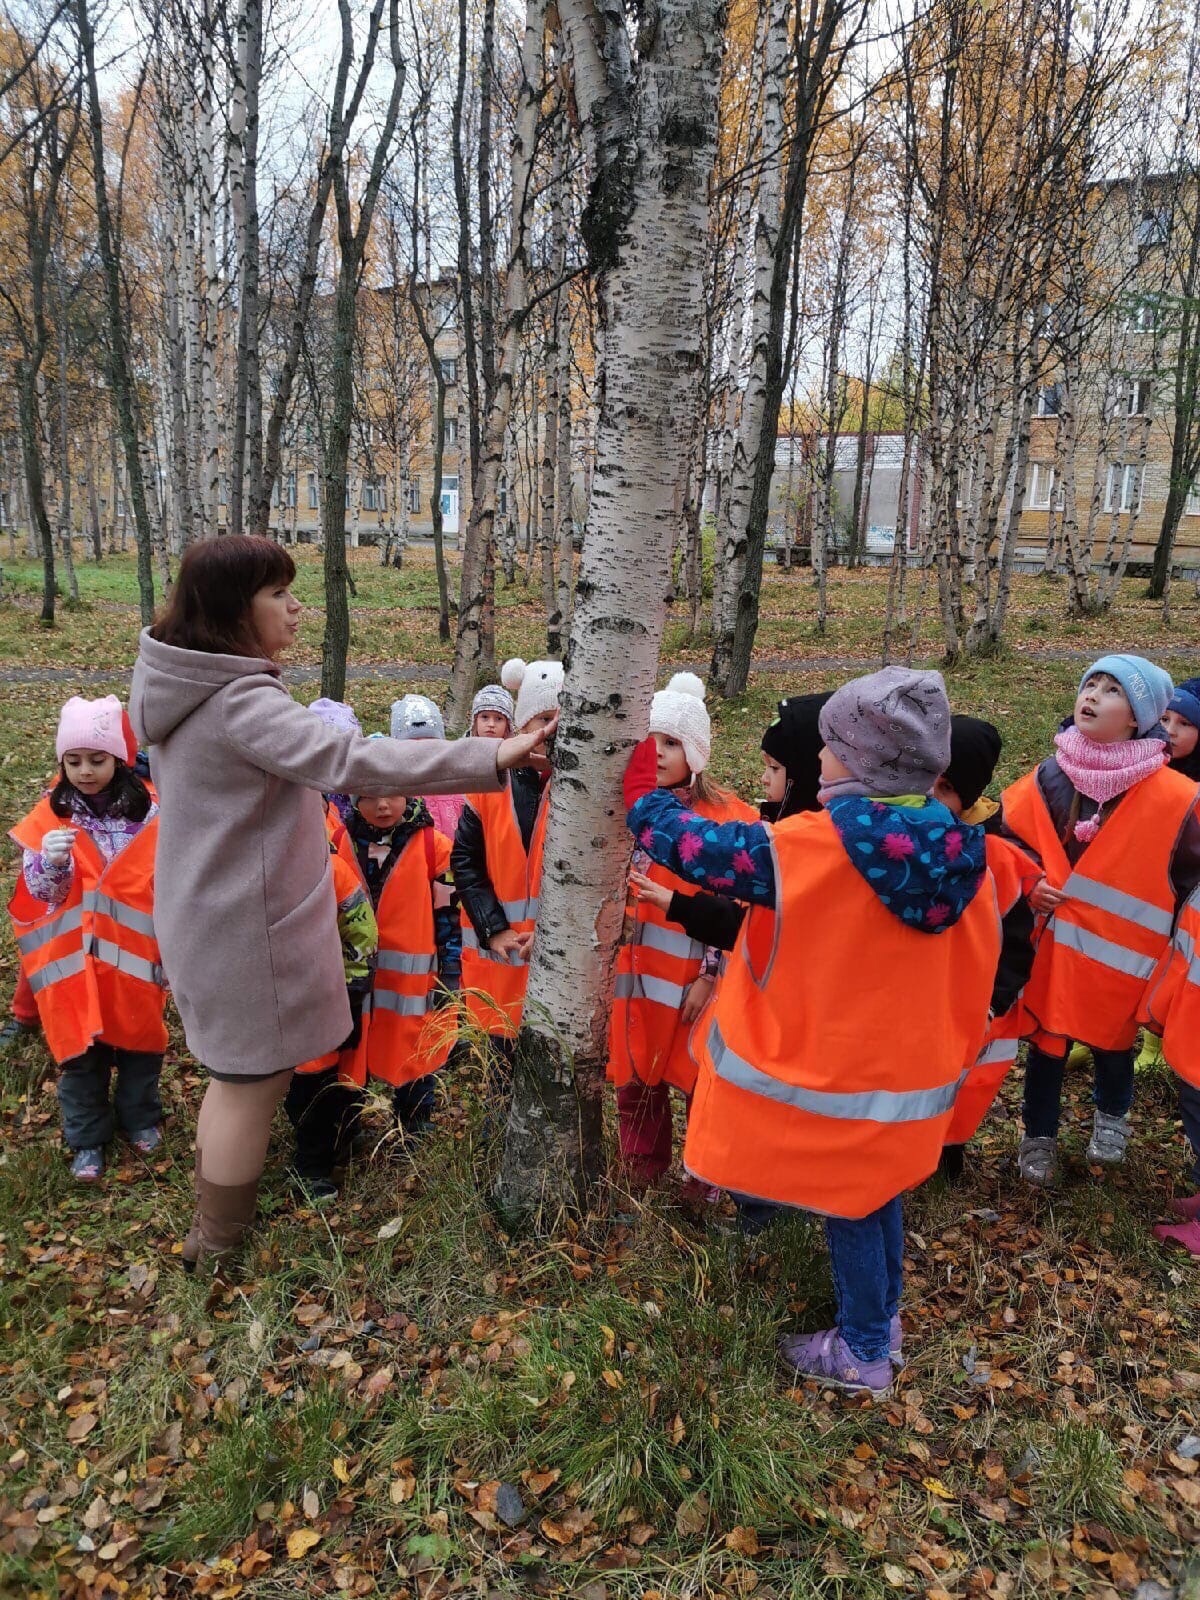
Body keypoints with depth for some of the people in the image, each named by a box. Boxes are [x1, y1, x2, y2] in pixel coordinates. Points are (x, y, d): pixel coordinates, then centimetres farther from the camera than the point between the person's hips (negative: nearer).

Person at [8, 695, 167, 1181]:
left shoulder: (150, 811, -6)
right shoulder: (50, 815, -6)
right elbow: (39, 894, -7)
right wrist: (51, 863, -28)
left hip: (134, 952, 0)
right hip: (75, 958, 0)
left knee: (139, 1038, 15)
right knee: (81, 1048, 11)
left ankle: (140, 1117, 38)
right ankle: (87, 1138, 30)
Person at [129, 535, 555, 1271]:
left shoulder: (184, 685, 4)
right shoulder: (240, 701, -28)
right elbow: (347, 761, -39)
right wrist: (489, 759, -41)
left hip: (212, 913, 10)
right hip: (247, 928, -10)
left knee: (238, 1069, 25)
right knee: (256, 1078, 9)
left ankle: (217, 1209, 45)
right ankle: (219, 1245, 29)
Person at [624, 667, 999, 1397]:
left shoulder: (809, 847, -26)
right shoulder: (959, 850, -10)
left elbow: (687, 844, -18)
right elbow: (976, 961, 3)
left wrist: (642, 790, 2)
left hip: (833, 1070, -5)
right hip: (911, 1070, 5)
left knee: (848, 1208, 15)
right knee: (880, 1193, 26)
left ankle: (863, 1352, 32)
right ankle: (884, 1319, 45)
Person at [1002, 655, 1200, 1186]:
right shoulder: (1047, 780, -8)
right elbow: (1009, 843, 6)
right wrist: (1027, 886, -9)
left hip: (1122, 951, -1)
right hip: (1053, 944, 1)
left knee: (1112, 1042, 20)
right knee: (1046, 1042, 11)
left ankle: (1111, 1117, 50)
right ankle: (1039, 1136, 34)